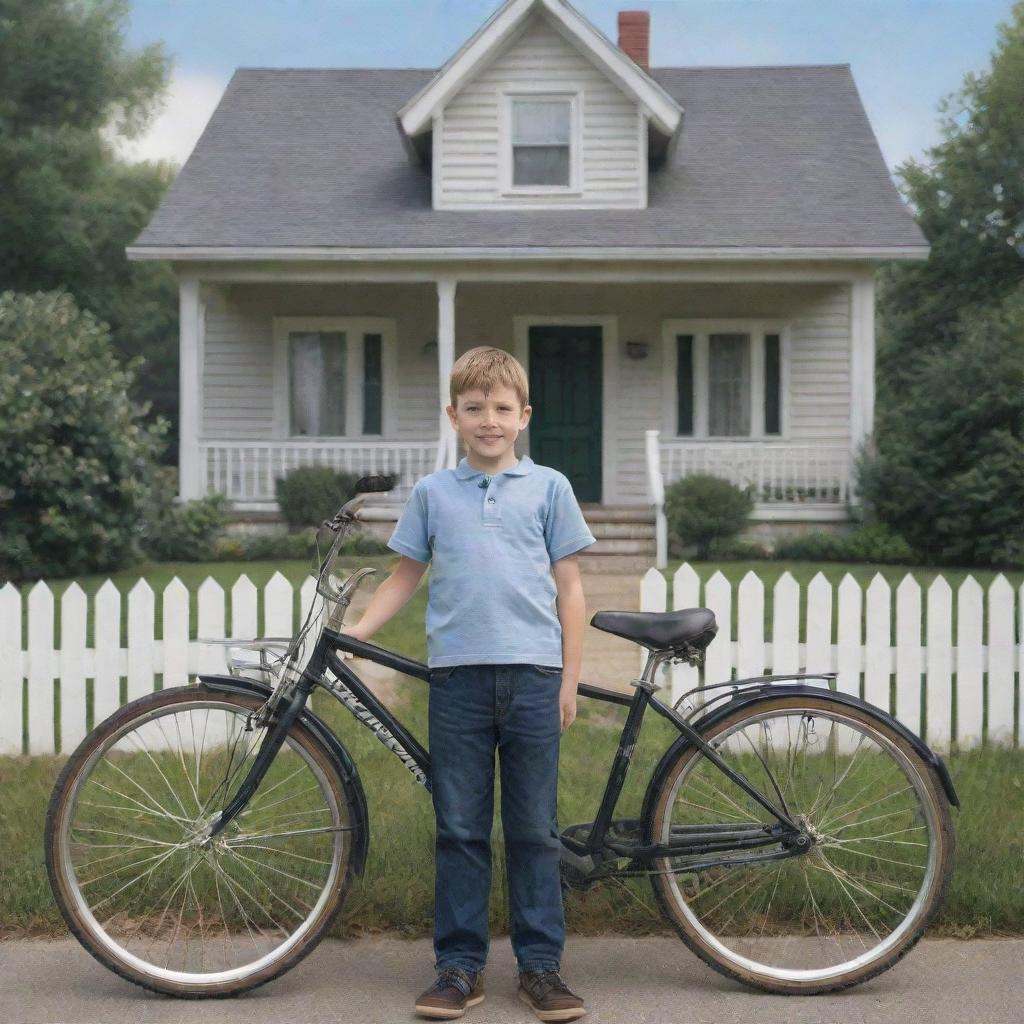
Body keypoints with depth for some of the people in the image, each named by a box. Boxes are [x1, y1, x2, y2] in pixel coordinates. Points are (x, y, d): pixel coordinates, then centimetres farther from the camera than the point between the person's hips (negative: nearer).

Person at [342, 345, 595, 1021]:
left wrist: (569, 679, 2)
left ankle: (541, 964, 14)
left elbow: (568, 587, 7)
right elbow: (406, 577, 17)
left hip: (532, 674, -1)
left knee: (534, 830, 4)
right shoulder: (433, 493, 11)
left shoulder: (548, 487, 8)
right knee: (460, 829, 5)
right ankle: (460, 966, 14)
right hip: (458, 674, 1)